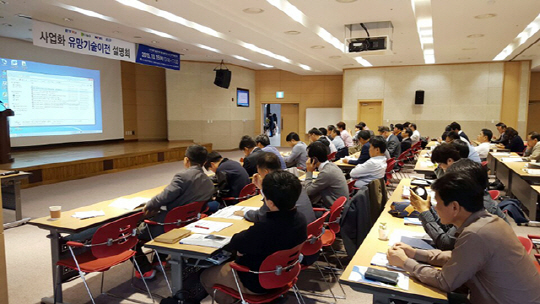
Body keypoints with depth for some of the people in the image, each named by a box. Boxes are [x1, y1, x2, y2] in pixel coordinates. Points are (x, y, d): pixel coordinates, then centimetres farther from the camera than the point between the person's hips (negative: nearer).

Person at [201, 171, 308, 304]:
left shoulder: (263, 229, -40)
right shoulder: (300, 219, -17)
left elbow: (230, 245, -21)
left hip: (258, 284, -7)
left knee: (205, 276, 15)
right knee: (232, 263, 30)